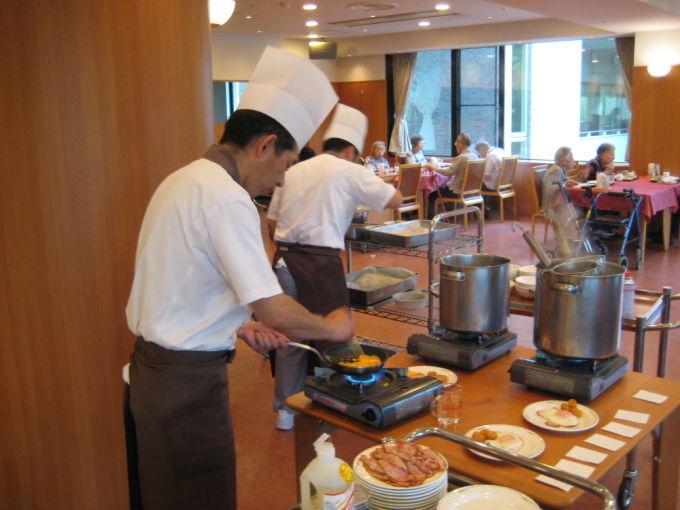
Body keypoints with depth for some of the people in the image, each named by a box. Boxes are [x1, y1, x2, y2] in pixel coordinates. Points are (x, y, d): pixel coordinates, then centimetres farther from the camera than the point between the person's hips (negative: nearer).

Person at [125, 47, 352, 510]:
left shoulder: (184, 179, 8)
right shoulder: (227, 199, -22)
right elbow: (272, 309, -23)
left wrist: (239, 326, 12)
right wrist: (332, 327, -6)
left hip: (151, 363, 10)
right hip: (188, 379, -10)